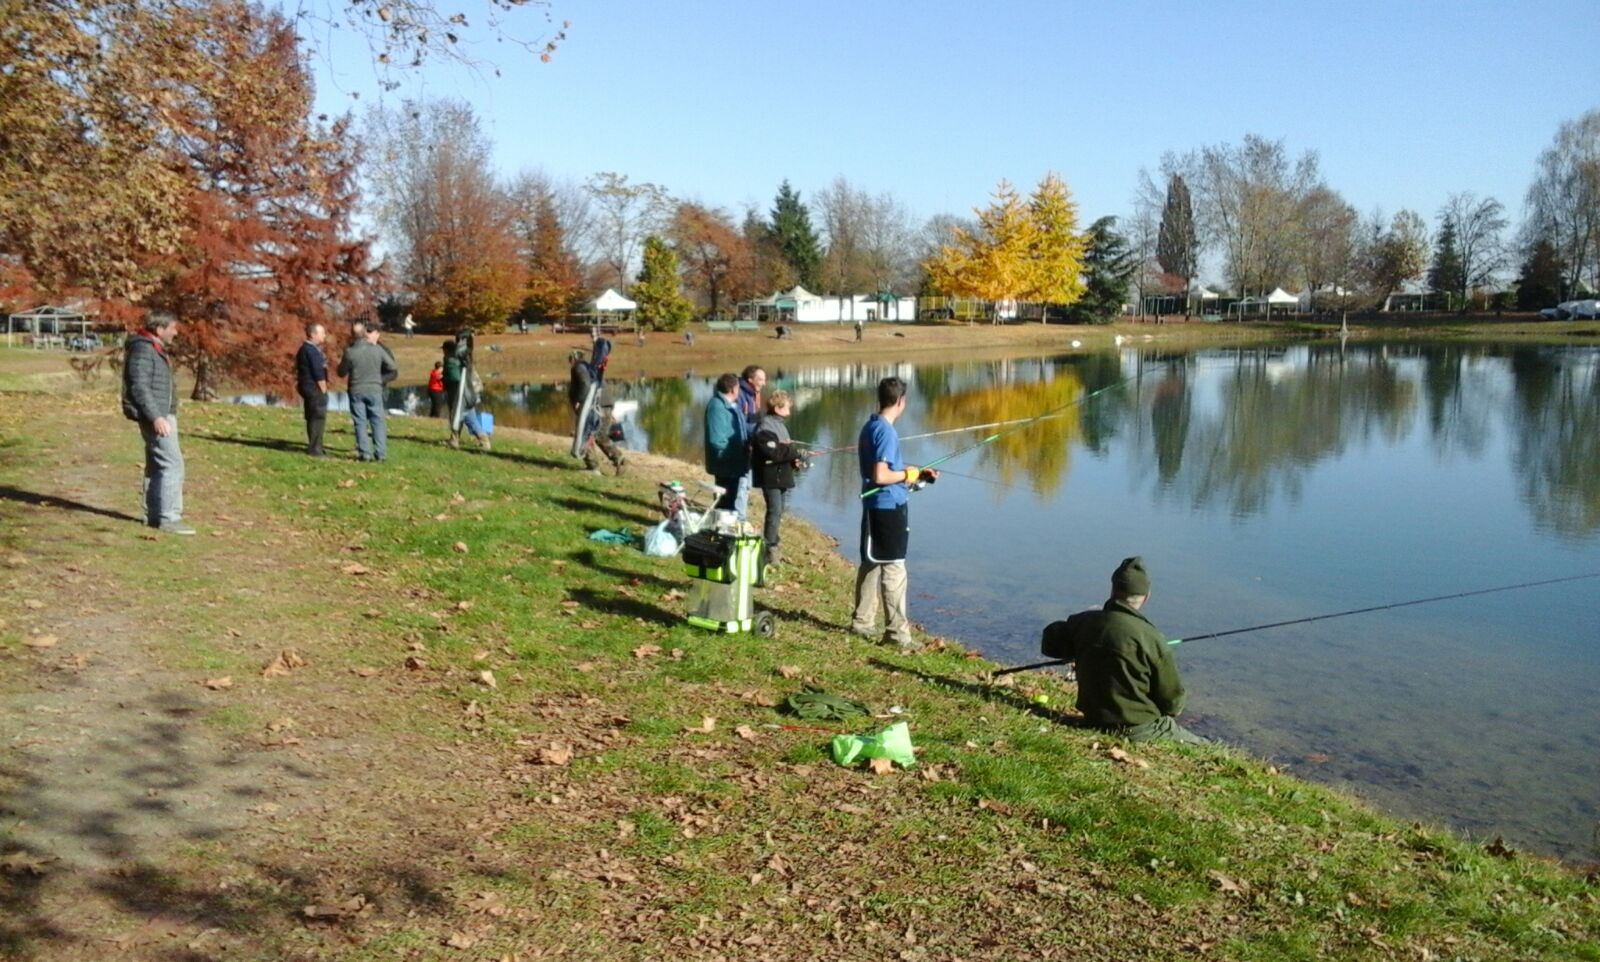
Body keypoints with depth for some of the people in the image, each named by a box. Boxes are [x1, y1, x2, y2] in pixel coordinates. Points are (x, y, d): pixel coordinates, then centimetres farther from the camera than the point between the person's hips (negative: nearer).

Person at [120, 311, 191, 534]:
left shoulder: (155, 349, 17)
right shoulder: (143, 350, -15)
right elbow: (140, 387, -21)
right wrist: (155, 417, -27)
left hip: (162, 415, 11)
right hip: (154, 416, -11)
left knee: (156, 466, 13)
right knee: (172, 464, -13)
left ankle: (153, 515, 20)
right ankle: (169, 518, -13)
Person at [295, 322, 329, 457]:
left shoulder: (305, 348, 15)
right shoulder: (311, 350, -17)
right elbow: (318, 373, -19)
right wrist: (323, 390, -14)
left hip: (308, 387, 11)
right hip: (315, 388, -11)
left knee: (312, 418, 15)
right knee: (318, 418, -8)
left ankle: (313, 447, 22)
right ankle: (314, 449, -7)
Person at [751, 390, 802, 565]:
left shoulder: (780, 424, 15)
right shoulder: (765, 426, -16)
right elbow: (771, 452, -25)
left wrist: (794, 459, 3)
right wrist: (794, 451, -15)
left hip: (782, 475, 9)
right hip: (770, 476, -9)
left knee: (778, 511, 14)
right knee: (775, 511, -9)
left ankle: (772, 544, 24)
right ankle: (769, 549, -4)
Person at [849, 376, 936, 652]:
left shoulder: (869, 427, 11)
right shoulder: (886, 432, -17)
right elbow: (880, 476, -23)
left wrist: (917, 474, 14)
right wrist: (909, 474, -8)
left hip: (874, 507, 10)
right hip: (889, 507, -10)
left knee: (871, 563, 16)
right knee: (893, 568, -5)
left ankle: (862, 621, 25)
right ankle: (897, 631, -2)